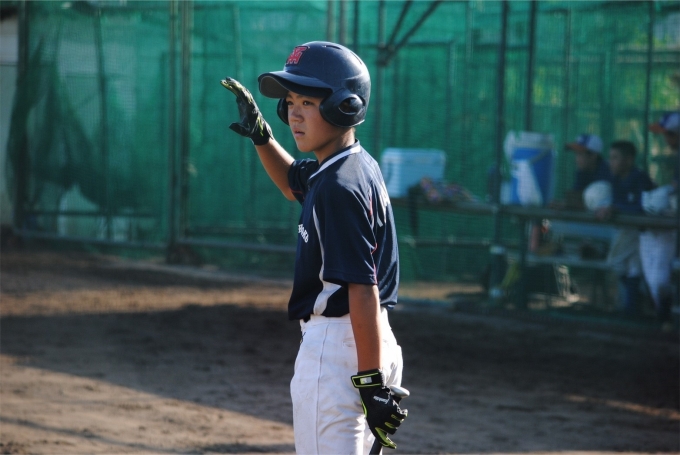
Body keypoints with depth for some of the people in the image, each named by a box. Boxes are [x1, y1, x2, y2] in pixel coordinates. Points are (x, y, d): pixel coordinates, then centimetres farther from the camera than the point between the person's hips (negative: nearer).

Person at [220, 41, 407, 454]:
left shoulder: (339, 187, -20)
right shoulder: (360, 165, 10)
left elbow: (363, 289, -25)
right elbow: (293, 183, 34)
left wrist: (372, 384, -27)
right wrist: (262, 136, 18)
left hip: (336, 345, -10)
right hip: (366, 343, 10)